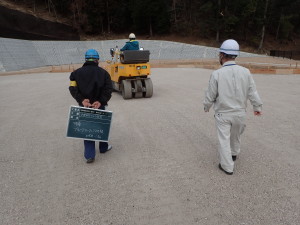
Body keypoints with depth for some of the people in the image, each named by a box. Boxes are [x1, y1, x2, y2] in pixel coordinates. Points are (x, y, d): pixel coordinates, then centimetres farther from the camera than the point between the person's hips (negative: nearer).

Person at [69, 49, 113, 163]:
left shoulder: (77, 73, 4)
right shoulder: (103, 72, 1)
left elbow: (73, 88, -10)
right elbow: (108, 89, -12)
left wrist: (82, 100, -18)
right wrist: (100, 101, -19)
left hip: (84, 106, 1)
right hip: (99, 106, -1)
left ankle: (89, 155, 6)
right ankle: (103, 147, 36)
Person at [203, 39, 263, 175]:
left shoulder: (217, 74, -18)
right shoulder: (245, 72, -9)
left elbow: (210, 96, -10)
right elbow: (253, 93, -2)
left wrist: (206, 107, 10)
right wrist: (257, 107, 14)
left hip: (223, 114, -4)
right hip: (240, 113, 4)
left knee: (224, 140, 8)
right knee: (236, 135, 26)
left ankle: (227, 167, 17)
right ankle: (234, 153, 49)